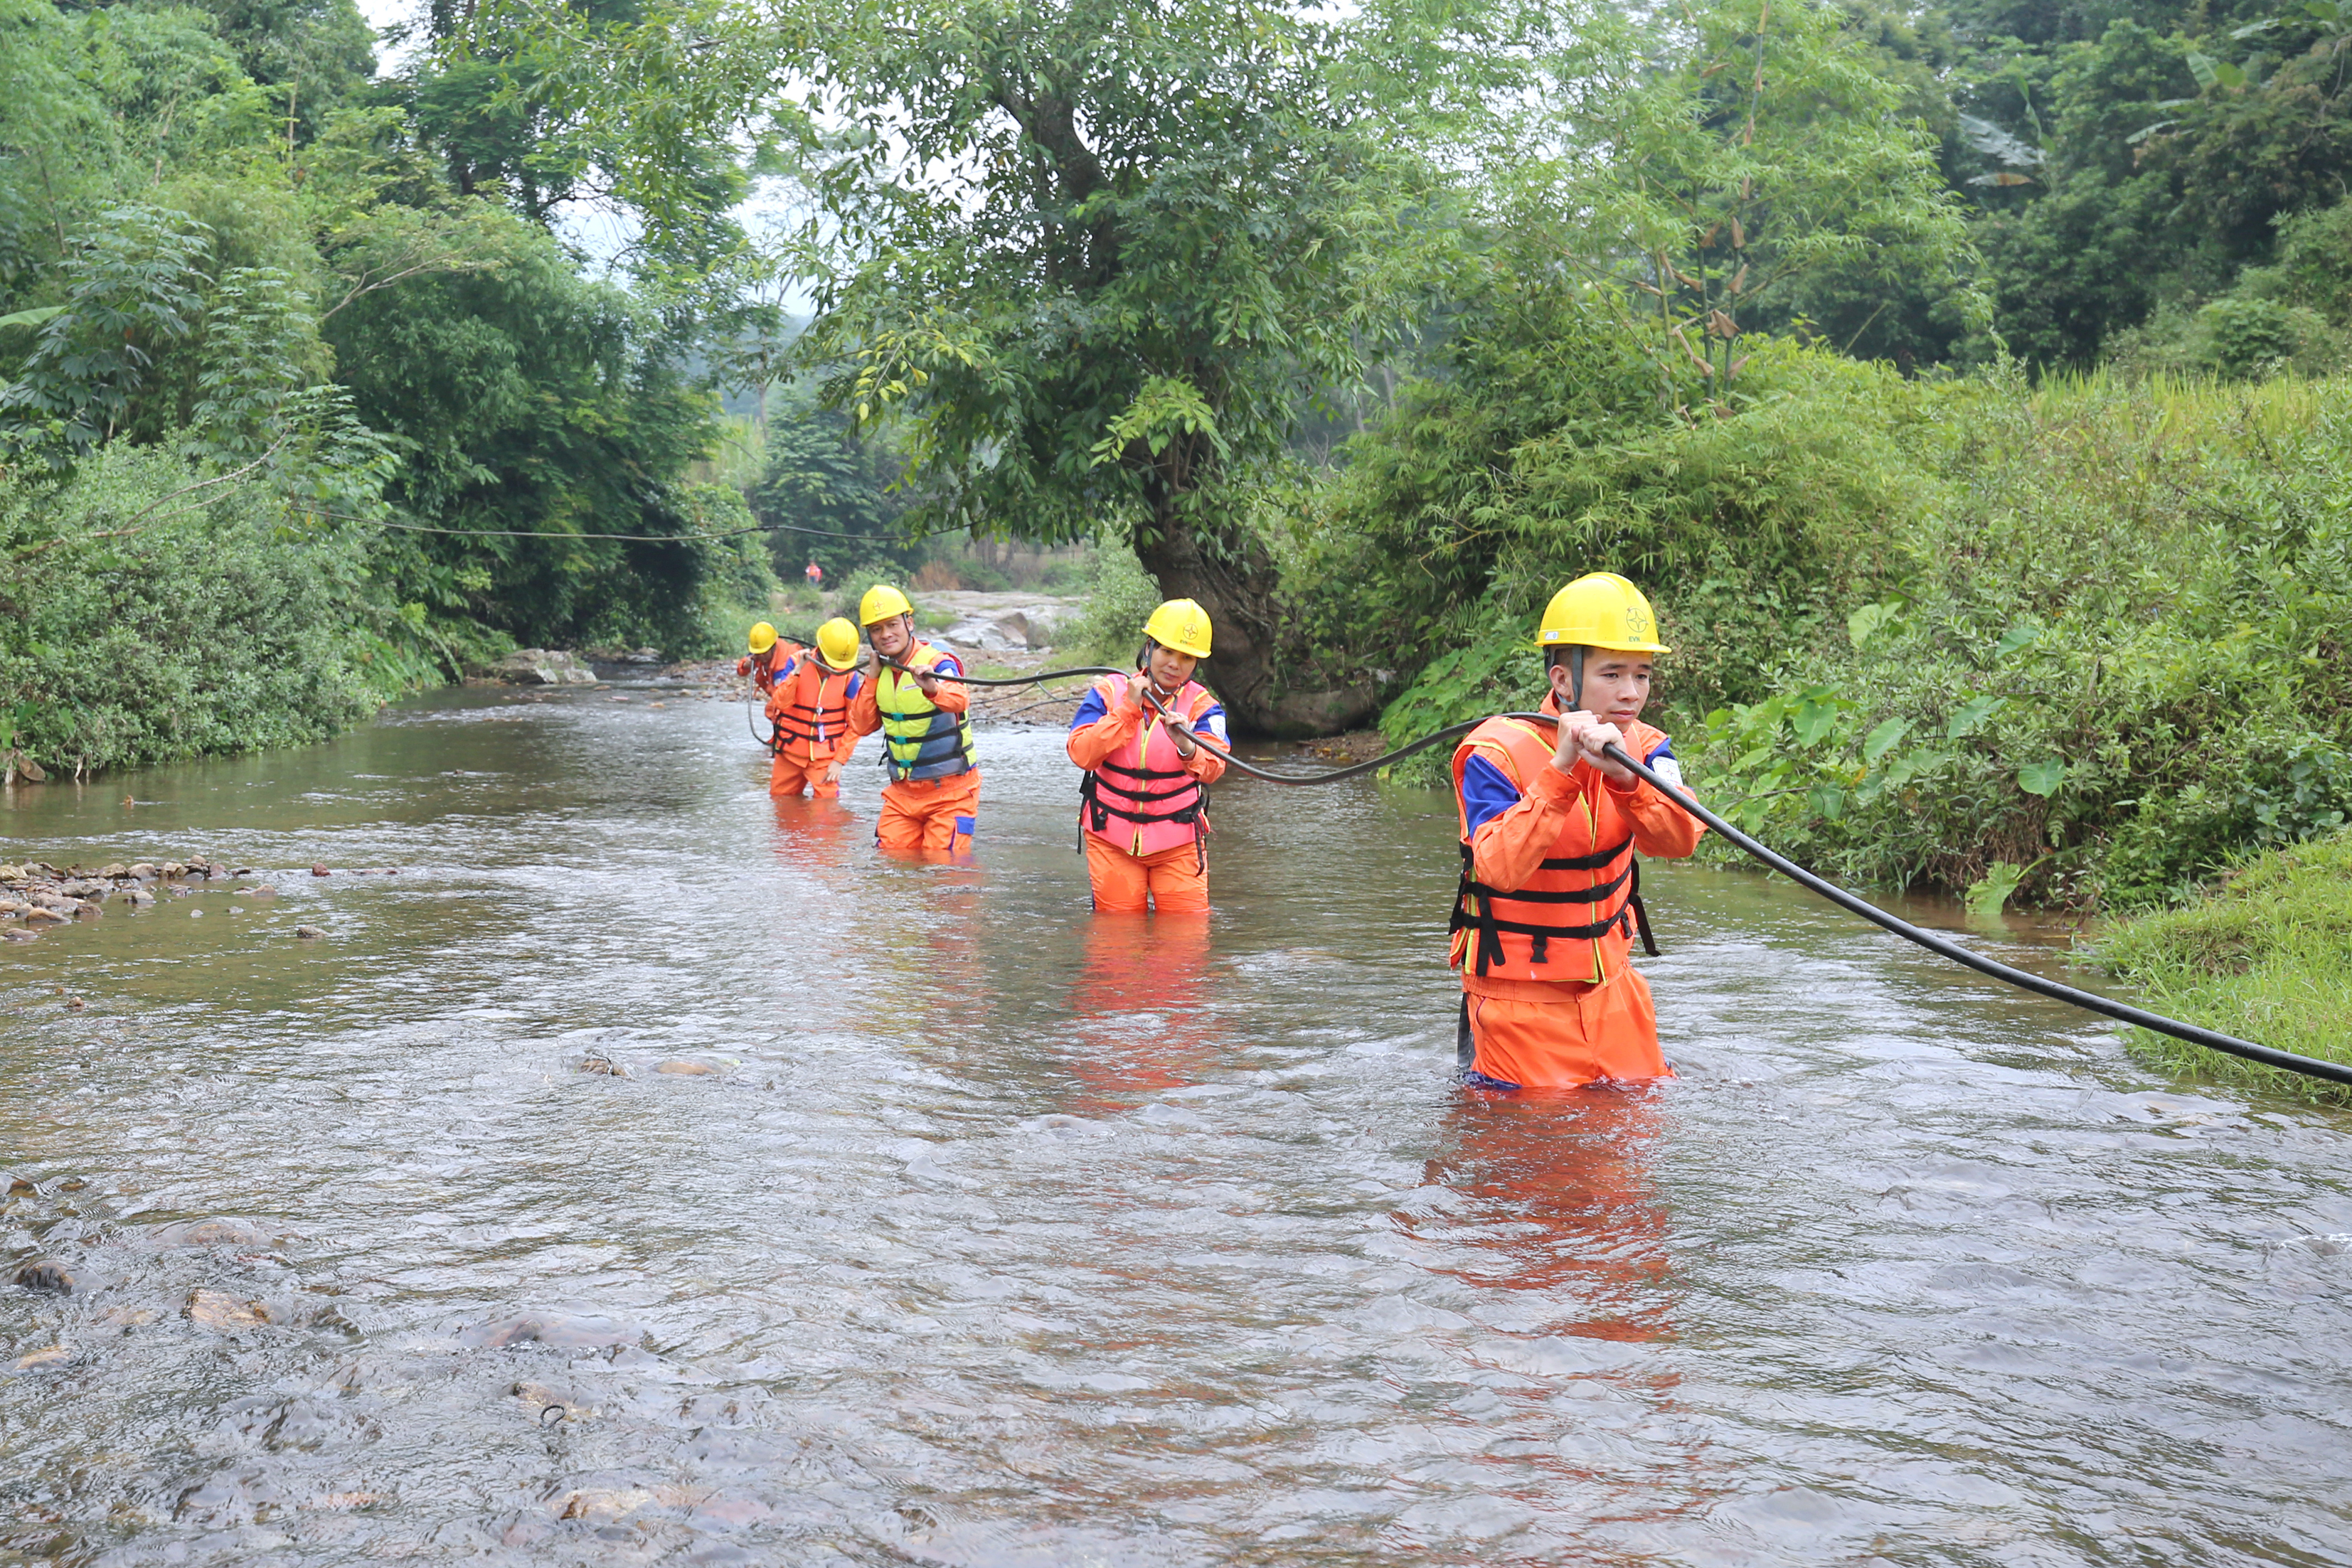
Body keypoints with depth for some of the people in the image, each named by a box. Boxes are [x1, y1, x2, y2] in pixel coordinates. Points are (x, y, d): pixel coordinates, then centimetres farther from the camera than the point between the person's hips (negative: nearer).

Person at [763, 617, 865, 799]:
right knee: (780, 802, 11)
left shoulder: (849, 676, -7)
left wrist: (839, 760, -8)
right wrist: (797, 671, -25)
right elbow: (781, 703, -16)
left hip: (825, 757, -2)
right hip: (790, 752, 2)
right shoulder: (795, 664, -4)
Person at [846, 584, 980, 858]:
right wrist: (872, 677, -8)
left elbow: (959, 700, -37)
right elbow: (861, 726, 1)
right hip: (902, 791, 6)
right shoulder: (880, 670, 4)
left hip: (950, 790, -6)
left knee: (942, 862, -6)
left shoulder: (939, 664, -16)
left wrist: (933, 689, -59)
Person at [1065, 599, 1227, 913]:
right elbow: (1081, 754, -16)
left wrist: (1187, 747, -44)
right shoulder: (1109, 692, -2)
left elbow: (1213, 768, -22)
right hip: (1111, 839, 0)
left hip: (1178, 842, 0)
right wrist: (1129, 709, -21)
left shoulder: (1201, 706, -4)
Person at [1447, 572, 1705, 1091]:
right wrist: (1561, 771, -37)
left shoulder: (1643, 748, -3)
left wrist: (1623, 776, -40)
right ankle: (1477, 1049, 24)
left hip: (1611, 986, 5)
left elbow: (1679, 839, -22)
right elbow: (1500, 870, -31)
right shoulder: (1498, 752, -17)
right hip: (1520, 998, -5)